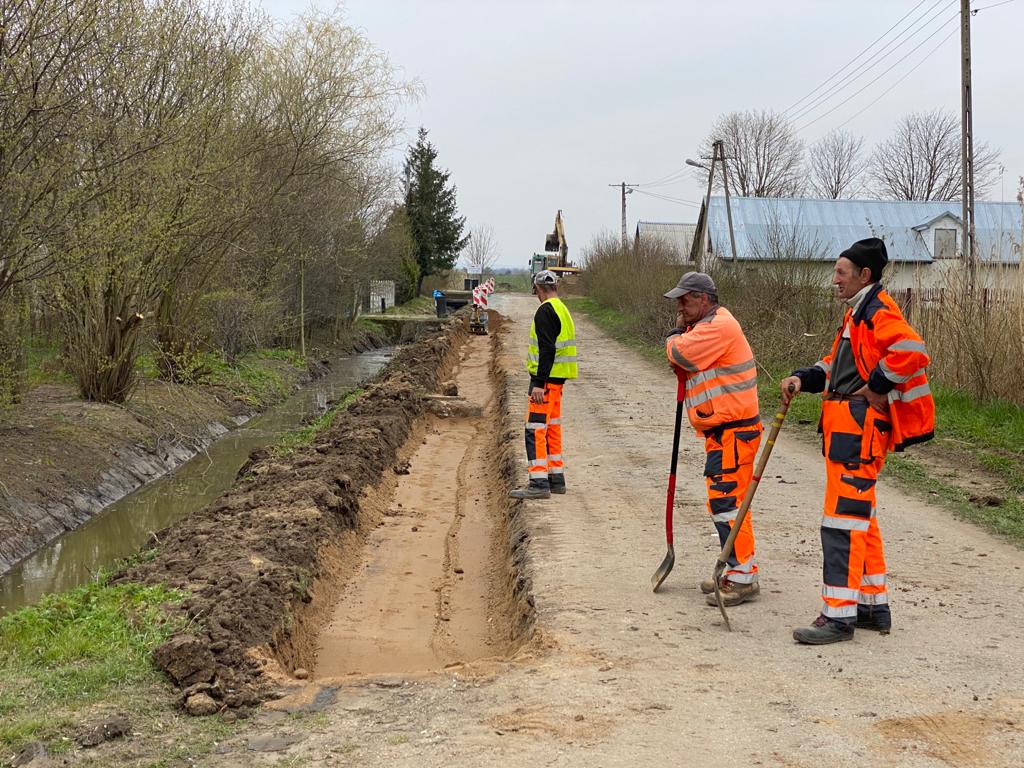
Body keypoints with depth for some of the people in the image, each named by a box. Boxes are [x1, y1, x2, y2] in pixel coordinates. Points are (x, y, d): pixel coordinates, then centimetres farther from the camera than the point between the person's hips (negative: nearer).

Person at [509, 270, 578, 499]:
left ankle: (539, 484, -12)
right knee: (552, 429, 17)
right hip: (557, 379, 10)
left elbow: (547, 350, -22)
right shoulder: (563, 309, 15)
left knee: (535, 430, -9)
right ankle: (556, 478, 24)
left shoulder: (545, 311, -14)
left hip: (546, 378, -10)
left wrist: (539, 383, -23)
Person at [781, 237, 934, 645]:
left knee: (843, 518, -11)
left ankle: (839, 614, -8)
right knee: (860, 517, 16)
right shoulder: (857, 313, 20)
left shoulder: (879, 310, -13)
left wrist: (876, 388, -19)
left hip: (860, 427, -11)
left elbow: (910, 351, -29)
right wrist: (803, 378, 7)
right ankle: (874, 606, 26)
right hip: (845, 427, 11)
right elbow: (835, 364, 25)